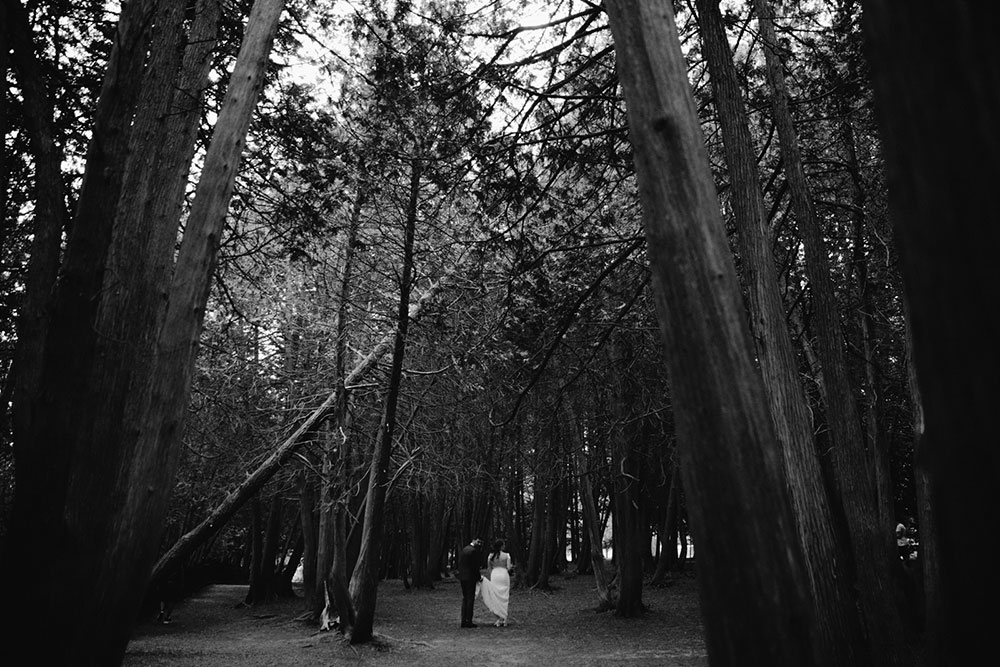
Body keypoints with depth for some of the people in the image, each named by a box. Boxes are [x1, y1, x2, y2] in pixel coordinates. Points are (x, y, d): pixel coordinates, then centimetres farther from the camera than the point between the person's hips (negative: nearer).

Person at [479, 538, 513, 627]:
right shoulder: (506, 555, -4)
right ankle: (503, 620, 6)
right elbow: (508, 568, -6)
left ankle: (499, 619, 7)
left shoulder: (491, 555, 3)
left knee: (495, 598, 9)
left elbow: (489, 568, 7)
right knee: (504, 598, 6)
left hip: (494, 576, 2)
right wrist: (511, 566, 17)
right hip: (504, 575, -2)